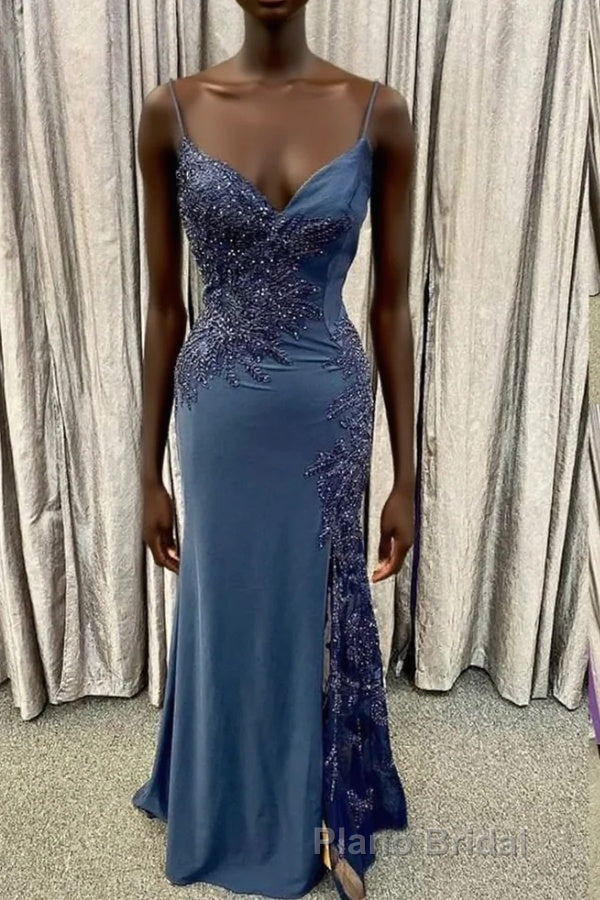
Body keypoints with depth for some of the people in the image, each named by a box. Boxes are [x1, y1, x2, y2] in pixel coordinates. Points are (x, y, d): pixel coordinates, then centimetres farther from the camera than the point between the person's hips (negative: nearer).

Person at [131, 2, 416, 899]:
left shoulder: (379, 114, -3)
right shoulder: (172, 112, -2)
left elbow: (392, 305, -2)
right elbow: (164, 304, 0)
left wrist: (406, 476, -2)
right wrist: (150, 471, 1)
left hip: (329, 415, 0)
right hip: (219, 418, 1)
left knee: (321, 616, 16)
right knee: (225, 618, 18)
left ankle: (320, 816, 47)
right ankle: (233, 821, 49)